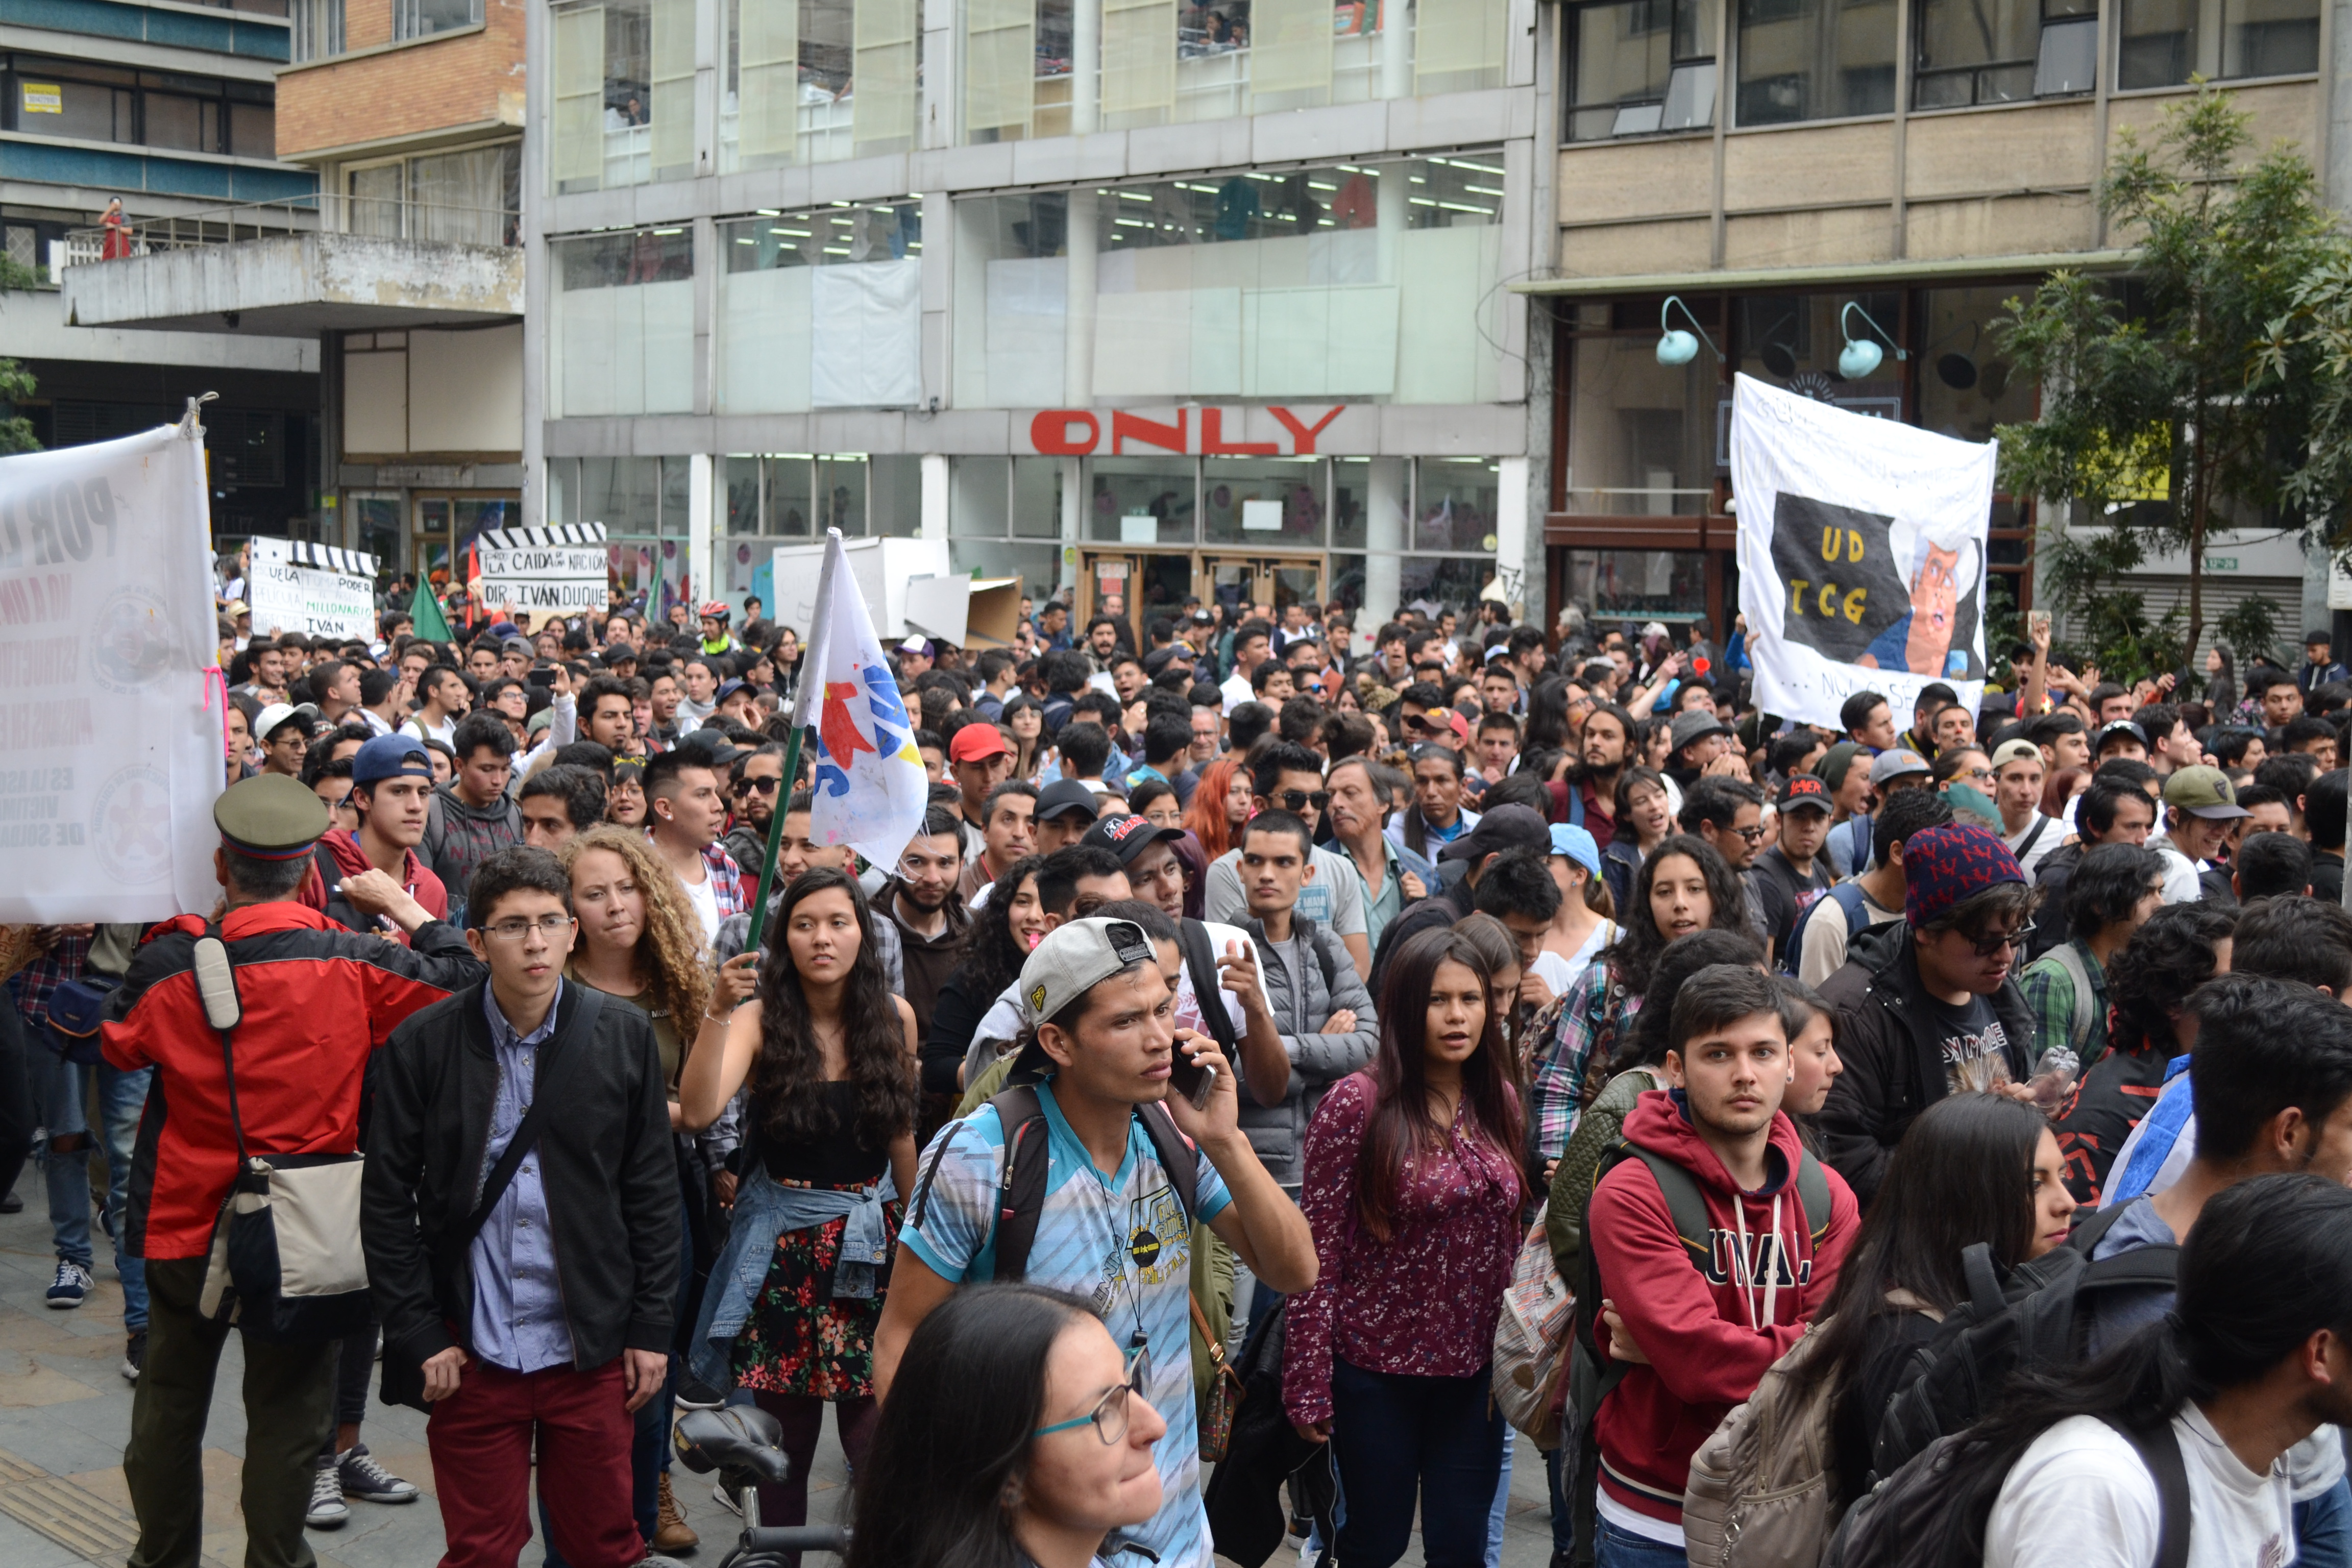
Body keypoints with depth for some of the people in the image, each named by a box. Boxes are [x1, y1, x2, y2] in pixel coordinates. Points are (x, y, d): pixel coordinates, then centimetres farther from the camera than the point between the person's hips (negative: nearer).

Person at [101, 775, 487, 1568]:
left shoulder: (169, 963, -10)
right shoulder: (353, 965, -14)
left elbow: (118, 1045, 9)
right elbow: (462, 981, -4)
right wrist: (402, 905, 5)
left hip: (185, 1223, 2)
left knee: (170, 1404, 19)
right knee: (288, 1412, 10)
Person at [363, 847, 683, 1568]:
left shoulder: (625, 1036, 0)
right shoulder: (422, 1044, -3)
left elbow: (652, 1192, 4)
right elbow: (388, 1202, 0)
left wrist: (650, 1326, 1)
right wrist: (417, 1336, -4)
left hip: (593, 1348, 1)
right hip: (470, 1352, 0)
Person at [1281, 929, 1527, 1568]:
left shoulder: (1499, 1101, 3)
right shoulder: (1358, 1102, -13)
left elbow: (1508, 1234, 12)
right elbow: (1317, 1252, -13)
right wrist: (1309, 1385, -14)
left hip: (1473, 1368, 4)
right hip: (1377, 1366, -4)